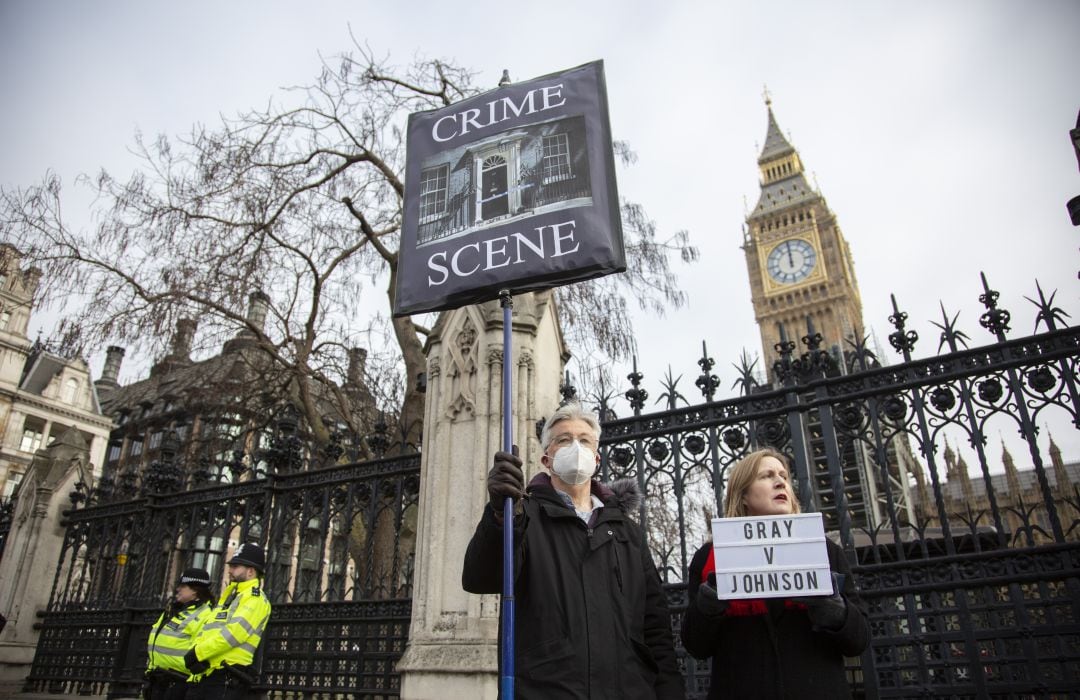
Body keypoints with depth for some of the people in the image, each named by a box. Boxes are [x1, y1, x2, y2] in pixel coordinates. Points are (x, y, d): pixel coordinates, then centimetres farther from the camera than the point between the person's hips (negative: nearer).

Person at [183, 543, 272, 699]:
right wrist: (196, 655, -3)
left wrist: (199, 653, -14)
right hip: (205, 675, 9)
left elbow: (235, 632, -18)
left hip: (226, 677, -9)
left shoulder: (255, 598, -4)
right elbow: (208, 630, 17)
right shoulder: (229, 596, 25)